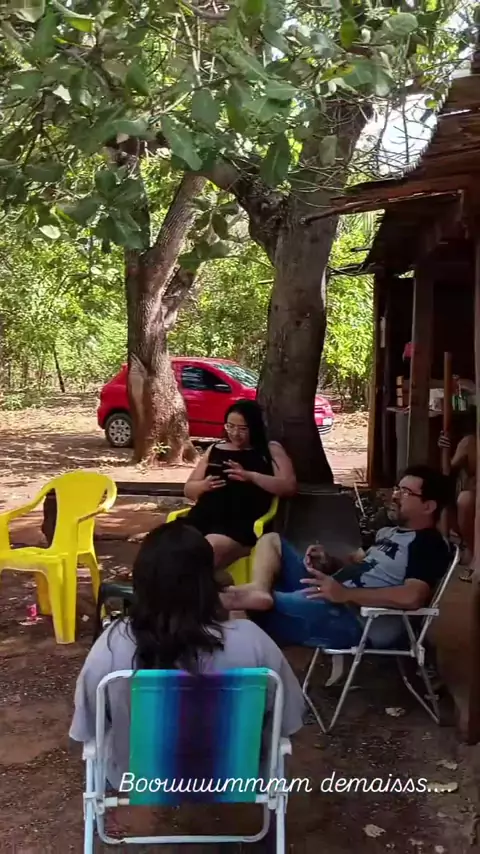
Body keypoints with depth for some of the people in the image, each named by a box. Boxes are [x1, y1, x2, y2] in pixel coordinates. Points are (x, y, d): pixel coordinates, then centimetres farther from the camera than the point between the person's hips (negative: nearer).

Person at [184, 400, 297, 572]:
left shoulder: (270, 450, 13)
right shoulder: (215, 450, 22)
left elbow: (289, 486, -1)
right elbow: (188, 489, 25)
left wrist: (250, 476, -13)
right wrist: (204, 485, 1)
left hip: (242, 524, -4)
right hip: (203, 519, 4)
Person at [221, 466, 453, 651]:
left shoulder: (431, 545, -9)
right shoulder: (389, 532, 23)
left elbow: (412, 597, -26)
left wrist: (345, 594, -29)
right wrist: (327, 561, 8)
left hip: (353, 620, -11)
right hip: (328, 597, 11)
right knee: (272, 540, 5)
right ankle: (260, 589, -23)